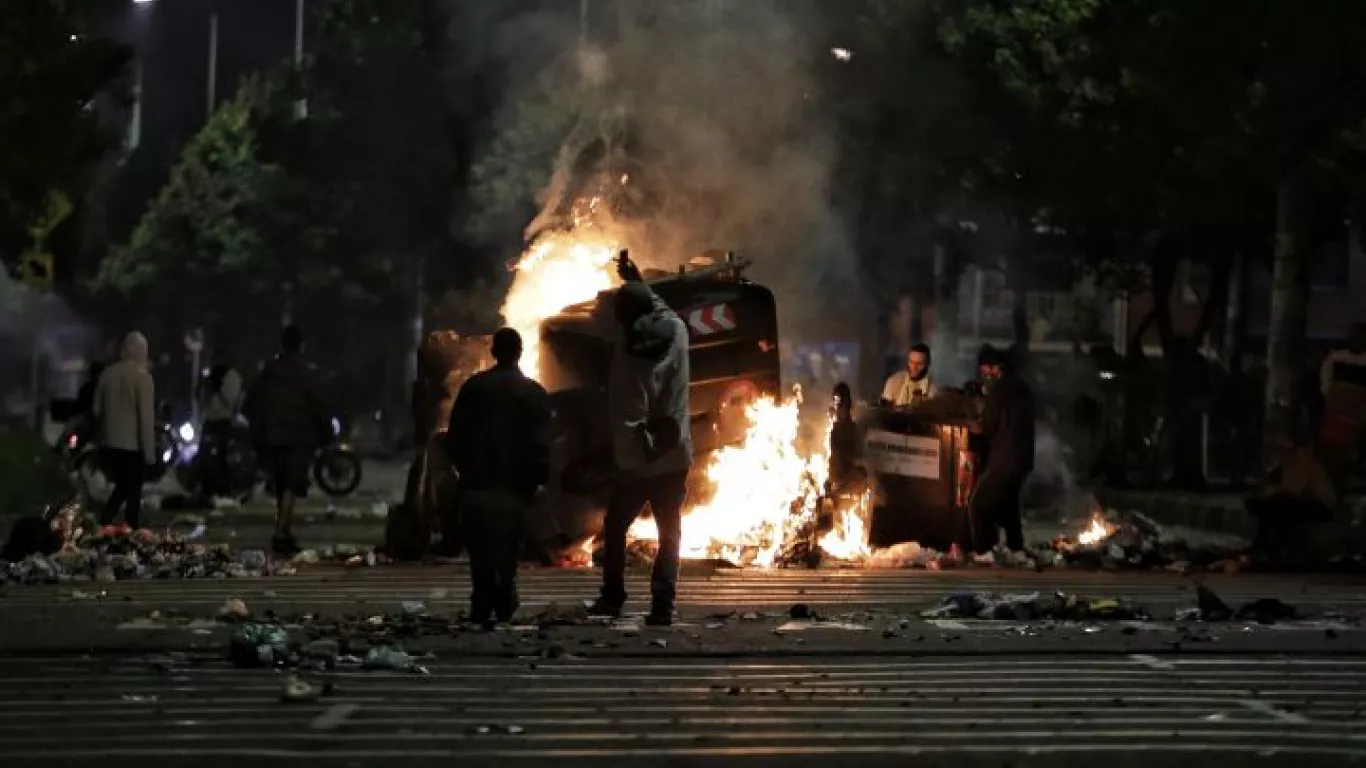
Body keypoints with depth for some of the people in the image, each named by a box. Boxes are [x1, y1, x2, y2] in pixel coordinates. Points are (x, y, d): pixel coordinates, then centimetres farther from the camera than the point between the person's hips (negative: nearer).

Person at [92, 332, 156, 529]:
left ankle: (102, 527, 8)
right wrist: (149, 450, -11)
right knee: (133, 493, 5)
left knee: (122, 488, 20)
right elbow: (147, 416, -15)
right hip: (132, 445, -5)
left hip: (109, 443, 5)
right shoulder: (142, 377, -13)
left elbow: (96, 409, 10)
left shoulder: (107, 373, 3)